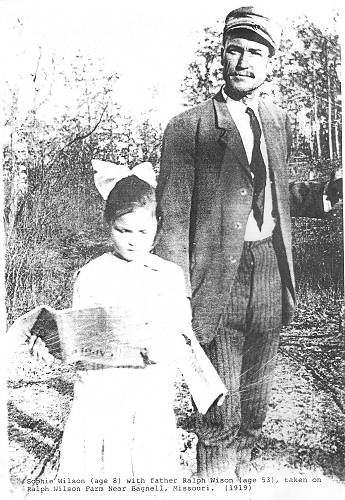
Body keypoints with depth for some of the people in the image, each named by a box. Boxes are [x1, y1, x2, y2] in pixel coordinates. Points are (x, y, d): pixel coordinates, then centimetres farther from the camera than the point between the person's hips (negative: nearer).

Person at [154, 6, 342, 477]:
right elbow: (173, 221, -9)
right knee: (220, 419, 3)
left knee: (254, 412, 20)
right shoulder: (187, 128, -7)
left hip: (270, 275, 6)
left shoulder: (279, 120, 11)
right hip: (217, 284, -6)